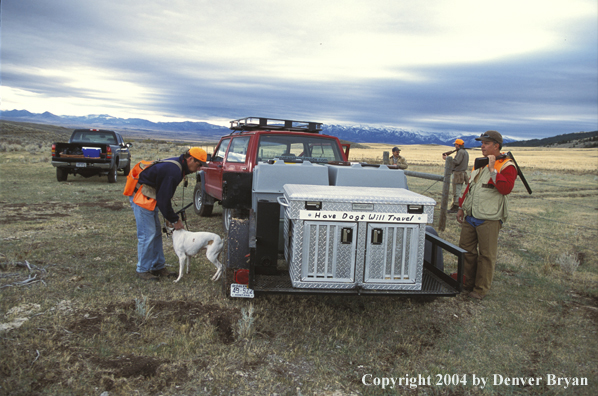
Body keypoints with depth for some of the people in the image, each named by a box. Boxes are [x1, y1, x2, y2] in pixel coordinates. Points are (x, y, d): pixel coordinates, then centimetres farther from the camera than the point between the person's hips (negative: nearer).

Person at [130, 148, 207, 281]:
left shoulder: (176, 166, 8)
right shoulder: (173, 171, -25)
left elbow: (163, 196, 15)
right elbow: (164, 199, -22)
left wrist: (172, 216, 13)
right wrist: (174, 220, -12)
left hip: (149, 197, 11)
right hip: (141, 197, -11)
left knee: (156, 233, 14)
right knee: (147, 235, -6)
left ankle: (158, 267, 22)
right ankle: (142, 270, 7)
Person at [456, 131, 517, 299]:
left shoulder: (506, 166, -7)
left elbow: (506, 188, -23)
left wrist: (493, 169, -23)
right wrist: (461, 207, 22)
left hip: (489, 219, -7)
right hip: (470, 217, 8)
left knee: (486, 255, 1)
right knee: (466, 251, 12)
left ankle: (481, 289, 12)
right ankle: (467, 284, 26)